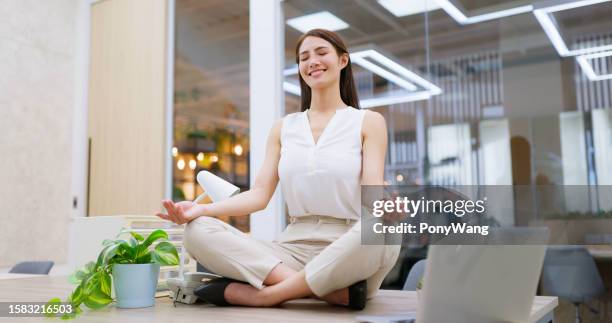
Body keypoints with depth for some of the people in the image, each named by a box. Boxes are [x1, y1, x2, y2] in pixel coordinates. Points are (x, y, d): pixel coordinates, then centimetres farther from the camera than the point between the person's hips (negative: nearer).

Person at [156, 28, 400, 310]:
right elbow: (260, 194, 7)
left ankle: (268, 294, -24)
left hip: (350, 253, -3)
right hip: (293, 249, 3)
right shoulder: (284, 128, 16)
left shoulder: (368, 122, 7)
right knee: (197, 231, -19)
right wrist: (202, 209, -11)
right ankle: (332, 290, -26)